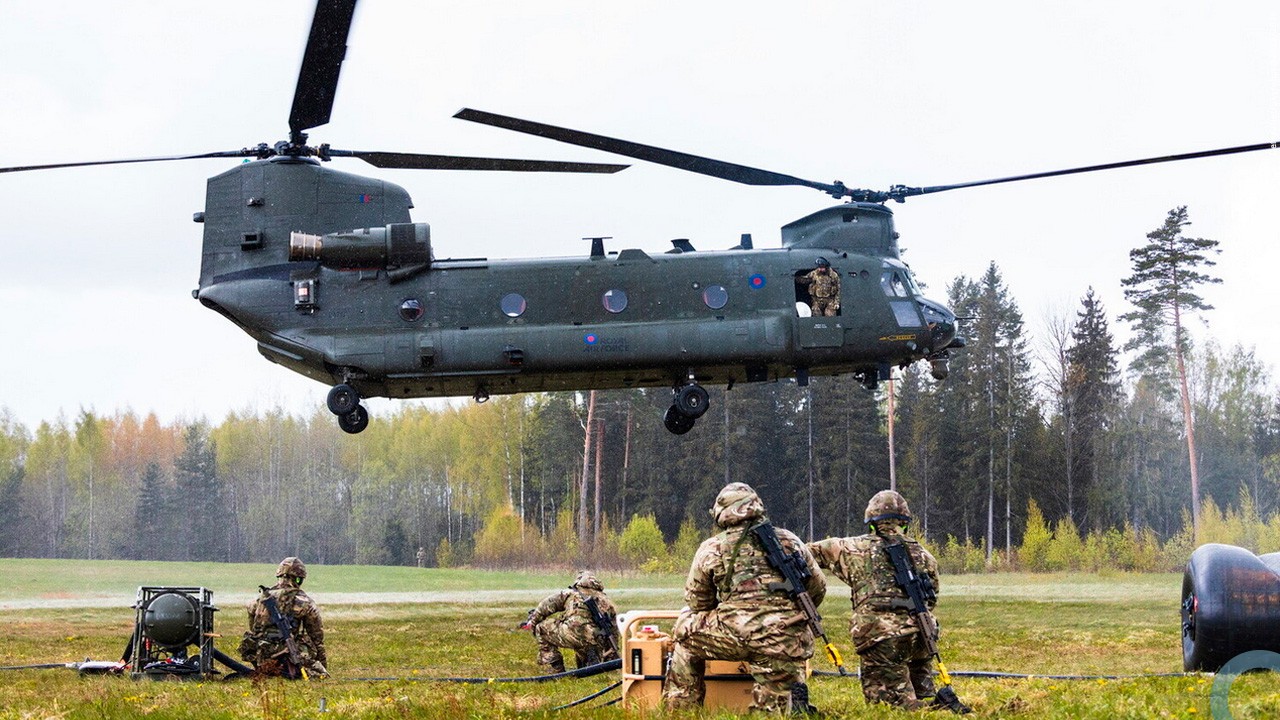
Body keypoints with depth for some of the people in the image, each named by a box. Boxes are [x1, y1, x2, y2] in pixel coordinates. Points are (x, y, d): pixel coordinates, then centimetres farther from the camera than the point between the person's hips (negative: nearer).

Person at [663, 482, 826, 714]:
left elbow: (696, 602, 17)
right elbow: (818, 588, 22)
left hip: (740, 635, -2)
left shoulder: (711, 548, 8)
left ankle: (680, 709, 21)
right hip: (791, 644, 2)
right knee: (771, 709, 17)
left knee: (686, 628, 22)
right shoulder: (789, 540, 14)